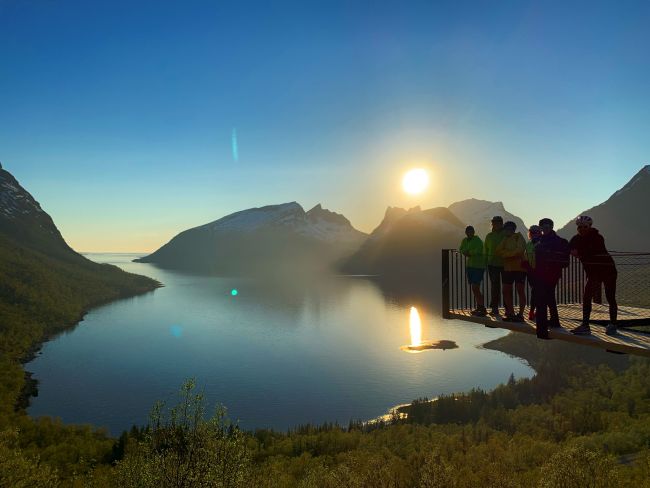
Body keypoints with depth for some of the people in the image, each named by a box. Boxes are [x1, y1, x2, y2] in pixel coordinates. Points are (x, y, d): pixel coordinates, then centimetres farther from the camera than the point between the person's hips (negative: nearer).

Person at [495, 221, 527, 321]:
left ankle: (520, 314, 0)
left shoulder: (519, 237, -3)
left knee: (520, 291, -4)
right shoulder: (505, 240, 15)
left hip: (519, 267, -7)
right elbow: (498, 251, 2)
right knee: (506, 291, 5)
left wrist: (506, 254, -9)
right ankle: (511, 314, 13)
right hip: (508, 268, 7)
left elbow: (520, 250, -18)